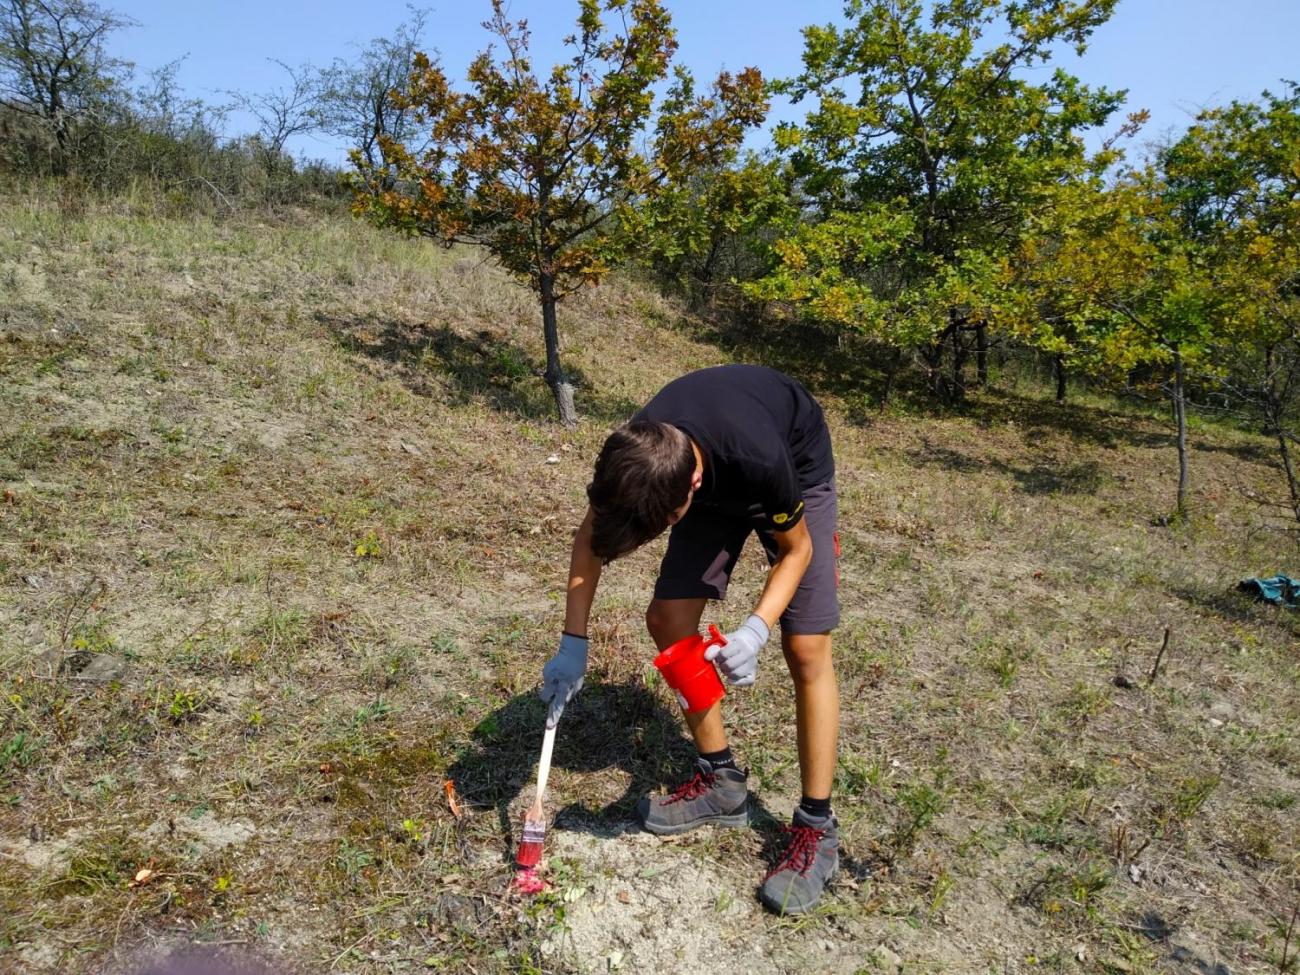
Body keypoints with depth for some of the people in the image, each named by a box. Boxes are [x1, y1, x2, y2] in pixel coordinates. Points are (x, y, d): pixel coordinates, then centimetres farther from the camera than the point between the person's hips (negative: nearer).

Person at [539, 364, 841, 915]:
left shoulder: (759, 460, -43)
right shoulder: (632, 460, -31)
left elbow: (796, 549, -21)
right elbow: (589, 537, -11)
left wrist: (755, 630, -35)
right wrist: (573, 643, -15)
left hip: (797, 468, -4)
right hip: (715, 476, 5)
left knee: (806, 648, -13)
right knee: (667, 619, -5)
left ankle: (816, 828, 0)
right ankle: (722, 781, 12)